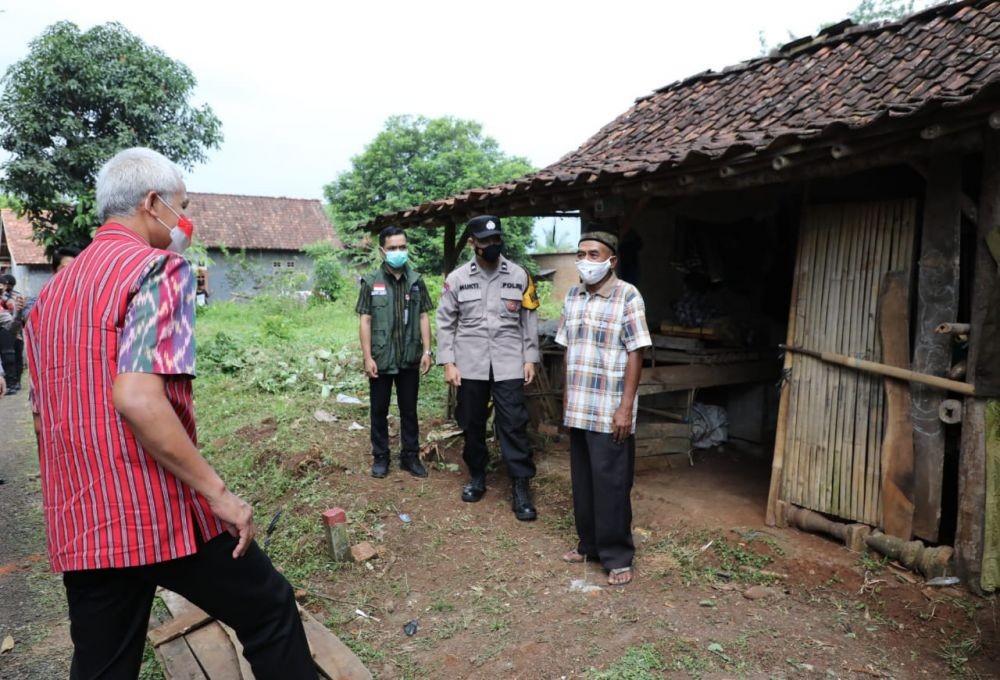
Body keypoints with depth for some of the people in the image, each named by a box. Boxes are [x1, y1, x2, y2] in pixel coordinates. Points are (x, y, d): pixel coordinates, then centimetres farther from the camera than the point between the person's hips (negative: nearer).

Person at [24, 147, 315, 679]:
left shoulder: (51, 291, 13)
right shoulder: (157, 267, -12)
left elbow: (45, 412, 19)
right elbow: (137, 398, -26)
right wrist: (218, 493, -21)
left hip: (79, 525, 8)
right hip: (162, 513, -8)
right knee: (270, 611, 12)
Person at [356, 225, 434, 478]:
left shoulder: (416, 281, 2)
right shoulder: (371, 282, -3)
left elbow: (423, 317, 5)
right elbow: (365, 321, -4)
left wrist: (427, 351, -2)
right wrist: (368, 357, -9)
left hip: (410, 359, 2)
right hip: (381, 359, -1)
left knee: (409, 410, 11)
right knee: (379, 410, 10)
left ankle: (410, 456, 24)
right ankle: (380, 457, 24)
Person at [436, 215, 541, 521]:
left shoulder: (519, 275, 2)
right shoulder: (457, 278, 1)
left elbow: (528, 319, 6)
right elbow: (445, 322, 3)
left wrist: (530, 358, 2)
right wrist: (448, 362, -3)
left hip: (509, 364, -1)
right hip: (470, 364, 1)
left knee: (514, 424, -1)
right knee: (472, 424, 12)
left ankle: (520, 487, 7)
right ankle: (477, 476, 30)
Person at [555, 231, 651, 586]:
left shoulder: (627, 296, -9)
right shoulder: (572, 297, 9)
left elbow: (635, 355, -11)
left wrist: (625, 407, -15)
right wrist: (566, 399, 12)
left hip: (610, 410, -6)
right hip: (578, 409, 6)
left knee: (610, 484, 1)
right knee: (582, 481, 14)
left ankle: (618, 556, 16)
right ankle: (589, 544, 30)